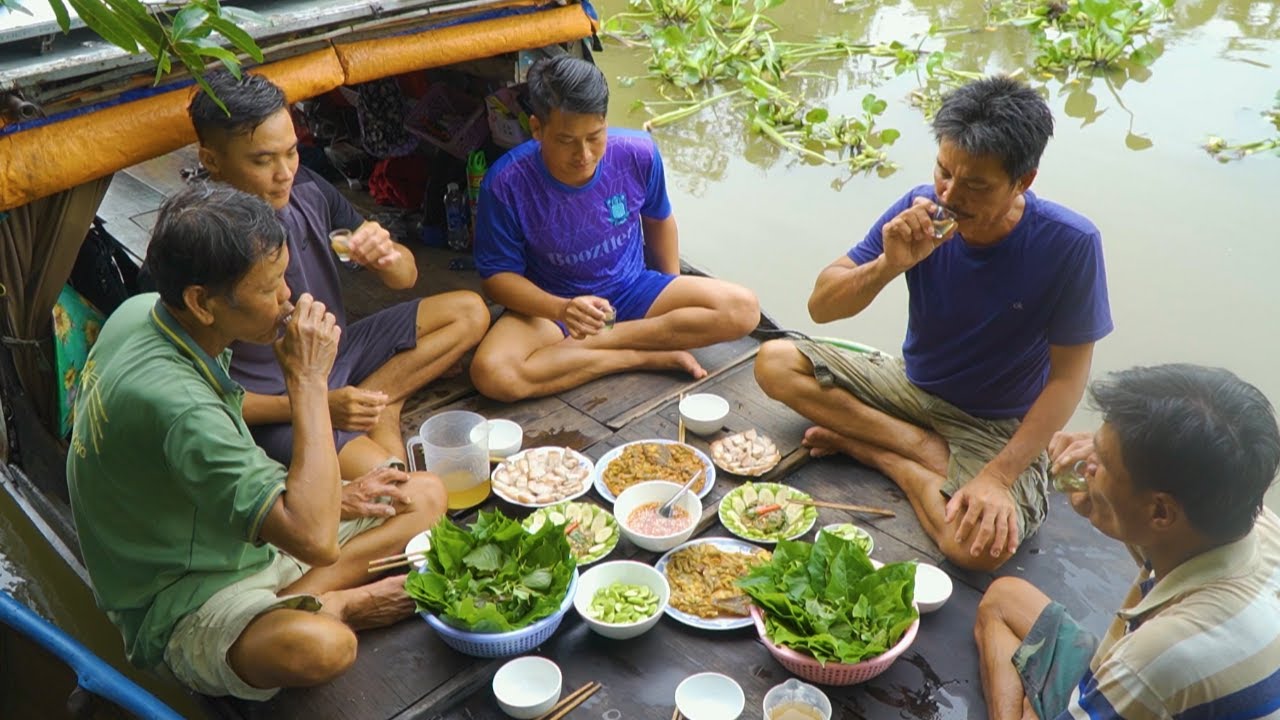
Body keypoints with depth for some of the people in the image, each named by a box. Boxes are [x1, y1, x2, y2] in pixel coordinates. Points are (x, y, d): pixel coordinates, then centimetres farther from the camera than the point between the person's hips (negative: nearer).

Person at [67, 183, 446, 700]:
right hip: (179, 604, -9)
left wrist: (325, 492, 1)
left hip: (239, 539, 9)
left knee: (425, 497, 4)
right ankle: (328, 606, -8)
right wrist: (308, 381, -31)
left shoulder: (142, 310, -4)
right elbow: (316, 540, -38)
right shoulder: (173, 401, -34)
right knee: (319, 647, -41)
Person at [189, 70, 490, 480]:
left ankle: (372, 400, -6)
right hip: (274, 411, -7)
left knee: (470, 313, 2)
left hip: (337, 357, 7)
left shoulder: (308, 191, -7)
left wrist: (388, 257, -22)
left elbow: (406, 277, 3)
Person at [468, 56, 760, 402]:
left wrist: (675, 300, 11)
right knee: (492, 374, -33)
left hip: (633, 289, 3)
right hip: (550, 305, -2)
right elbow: (498, 275, -13)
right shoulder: (505, 184, -21)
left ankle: (578, 346, -18)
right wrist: (561, 309, -32)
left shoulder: (638, 154, -14)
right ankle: (648, 355, -19)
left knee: (742, 309, -20)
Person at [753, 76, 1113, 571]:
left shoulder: (1070, 245, -22)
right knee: (774, 362, -12)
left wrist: (998, 476, -25)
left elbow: (1067, 377, -15)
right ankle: (926, 450, -12)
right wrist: (889, 265, -32)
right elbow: (821, 307, -12)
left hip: (998, 428, -4)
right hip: (909, 386, 4)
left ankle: (871, 449, -7)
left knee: (982, 546, -32)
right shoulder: (922, 211, -14)